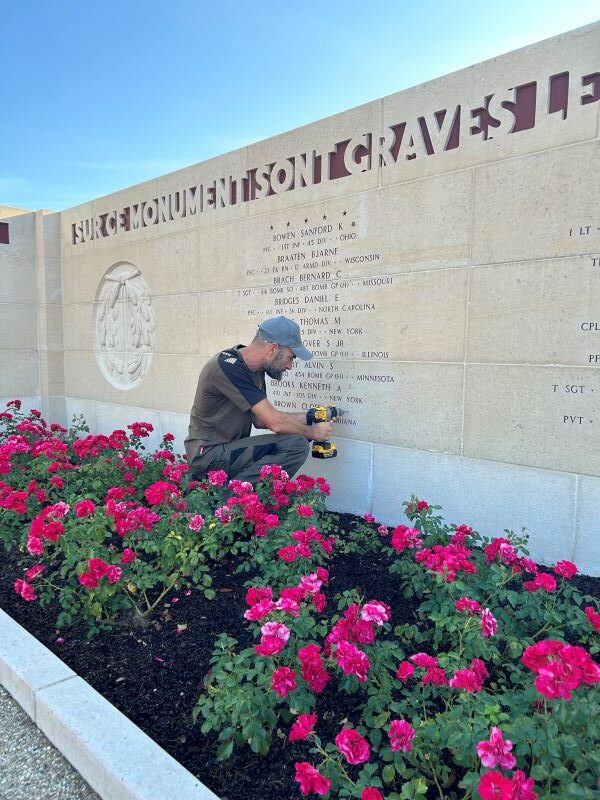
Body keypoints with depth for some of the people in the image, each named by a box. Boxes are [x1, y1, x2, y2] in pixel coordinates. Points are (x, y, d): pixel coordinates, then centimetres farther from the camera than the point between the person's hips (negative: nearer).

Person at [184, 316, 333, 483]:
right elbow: (275, 423, -23)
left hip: (229, 448, 10)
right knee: (297, 445, -21)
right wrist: (312, 432, -7)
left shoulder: (255, 368, 8)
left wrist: (305, 418, 6)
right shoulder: (229, 367, -22)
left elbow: (260, 420, 12)